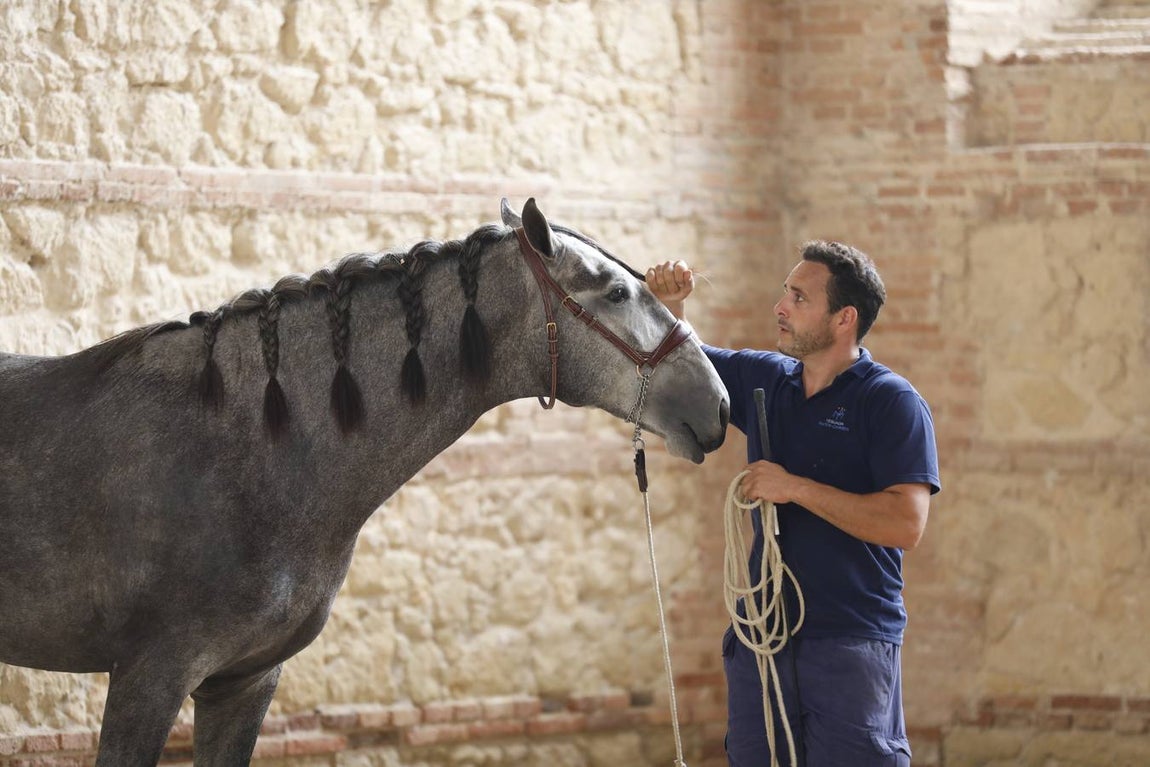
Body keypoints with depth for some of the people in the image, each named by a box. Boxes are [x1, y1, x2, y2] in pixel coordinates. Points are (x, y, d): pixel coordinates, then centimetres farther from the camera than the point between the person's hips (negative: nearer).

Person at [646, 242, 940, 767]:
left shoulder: (893, 403, -8)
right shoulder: (763, 380, 11)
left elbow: (906, 523, -19)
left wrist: (796, 488, -18)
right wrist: (668, 307, 1)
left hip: (852, 644, -6)